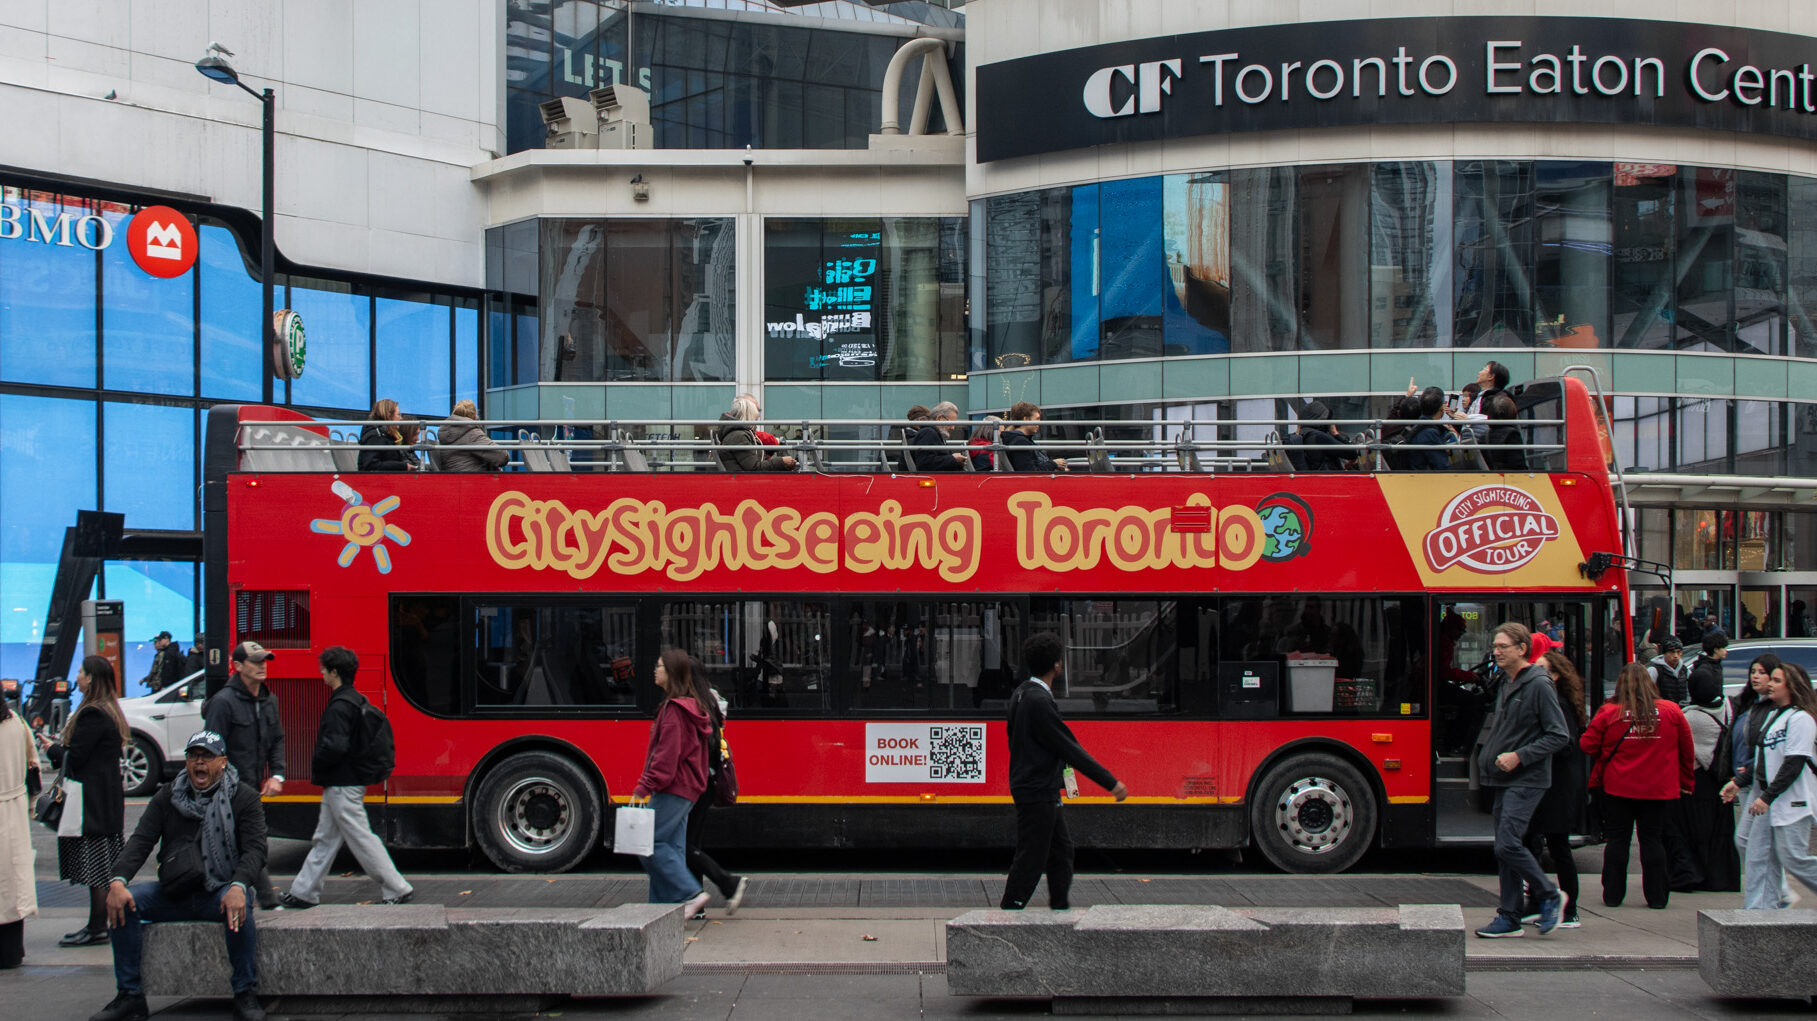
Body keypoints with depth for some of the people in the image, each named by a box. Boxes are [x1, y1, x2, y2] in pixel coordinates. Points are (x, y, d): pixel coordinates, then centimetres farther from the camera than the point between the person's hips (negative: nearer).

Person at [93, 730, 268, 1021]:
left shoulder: (244, 798, 0)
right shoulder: (168, 796, 9)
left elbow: (254, 849, -10)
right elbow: (140, 841, 1)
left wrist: (237, 886, -31)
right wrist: (118, 881, -19)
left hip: (218, 892, -3)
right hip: (173, 895, 4)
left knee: (239, 906, -37)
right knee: (124, 901, -20)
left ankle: (245, 995, -23)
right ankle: (129, 997, -12)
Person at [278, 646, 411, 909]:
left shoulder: (339, 706, -19)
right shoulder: (357, 701, 12)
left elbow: (335, 746, -28)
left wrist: (316, 763, -10)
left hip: (342, 786, -10)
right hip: (351, 780, 10)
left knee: (361, 838, -6)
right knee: (325, 839, 15)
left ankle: (396, 890, -4)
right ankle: (304, 892, 22)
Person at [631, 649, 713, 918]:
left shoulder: (674, 709, -14)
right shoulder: (690, 705, 17)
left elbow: (666, 755, -20)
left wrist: (643, 788, -21)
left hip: (673, 789, -10)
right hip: (687, 788, 10)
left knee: (649, 843, -9)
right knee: (671, 848, 8)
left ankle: (692, 893, -11)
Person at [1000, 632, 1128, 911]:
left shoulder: (1022, 693, 9)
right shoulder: (1039, 701, -22)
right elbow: (1069, 748, -22)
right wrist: (1111, 783, -18)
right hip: (1037, 791, -10)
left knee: (1061, 849, 17)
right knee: (1031, 856, -3)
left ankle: (1061, 907, 24)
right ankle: (1009, 911, 2)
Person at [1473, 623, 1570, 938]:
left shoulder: (1539, 685, -11)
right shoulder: (1505, 686, 15)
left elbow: (1559, 735, -13)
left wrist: (1519, 757, -18)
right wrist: (1488, 757, 12)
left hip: (1526, 781, -8)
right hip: (1504, 780, 9)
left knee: (1508, 845, -16)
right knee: (1505, 848, 7)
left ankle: (1550, 896, 3)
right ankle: (1509, 918, 12)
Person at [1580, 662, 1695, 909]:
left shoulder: (1608, 713, -8)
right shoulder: (1672, 711, -2)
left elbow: (1588, 745, -4)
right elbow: (1687, 750, 5)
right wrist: (1687, 782, 16)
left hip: (1617, 787, -1)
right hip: (1658, 789, 1)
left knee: (1617, 839, 8)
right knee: (1652, 839, 8)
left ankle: (1613, 895, 10)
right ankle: (1657, 896, 8)